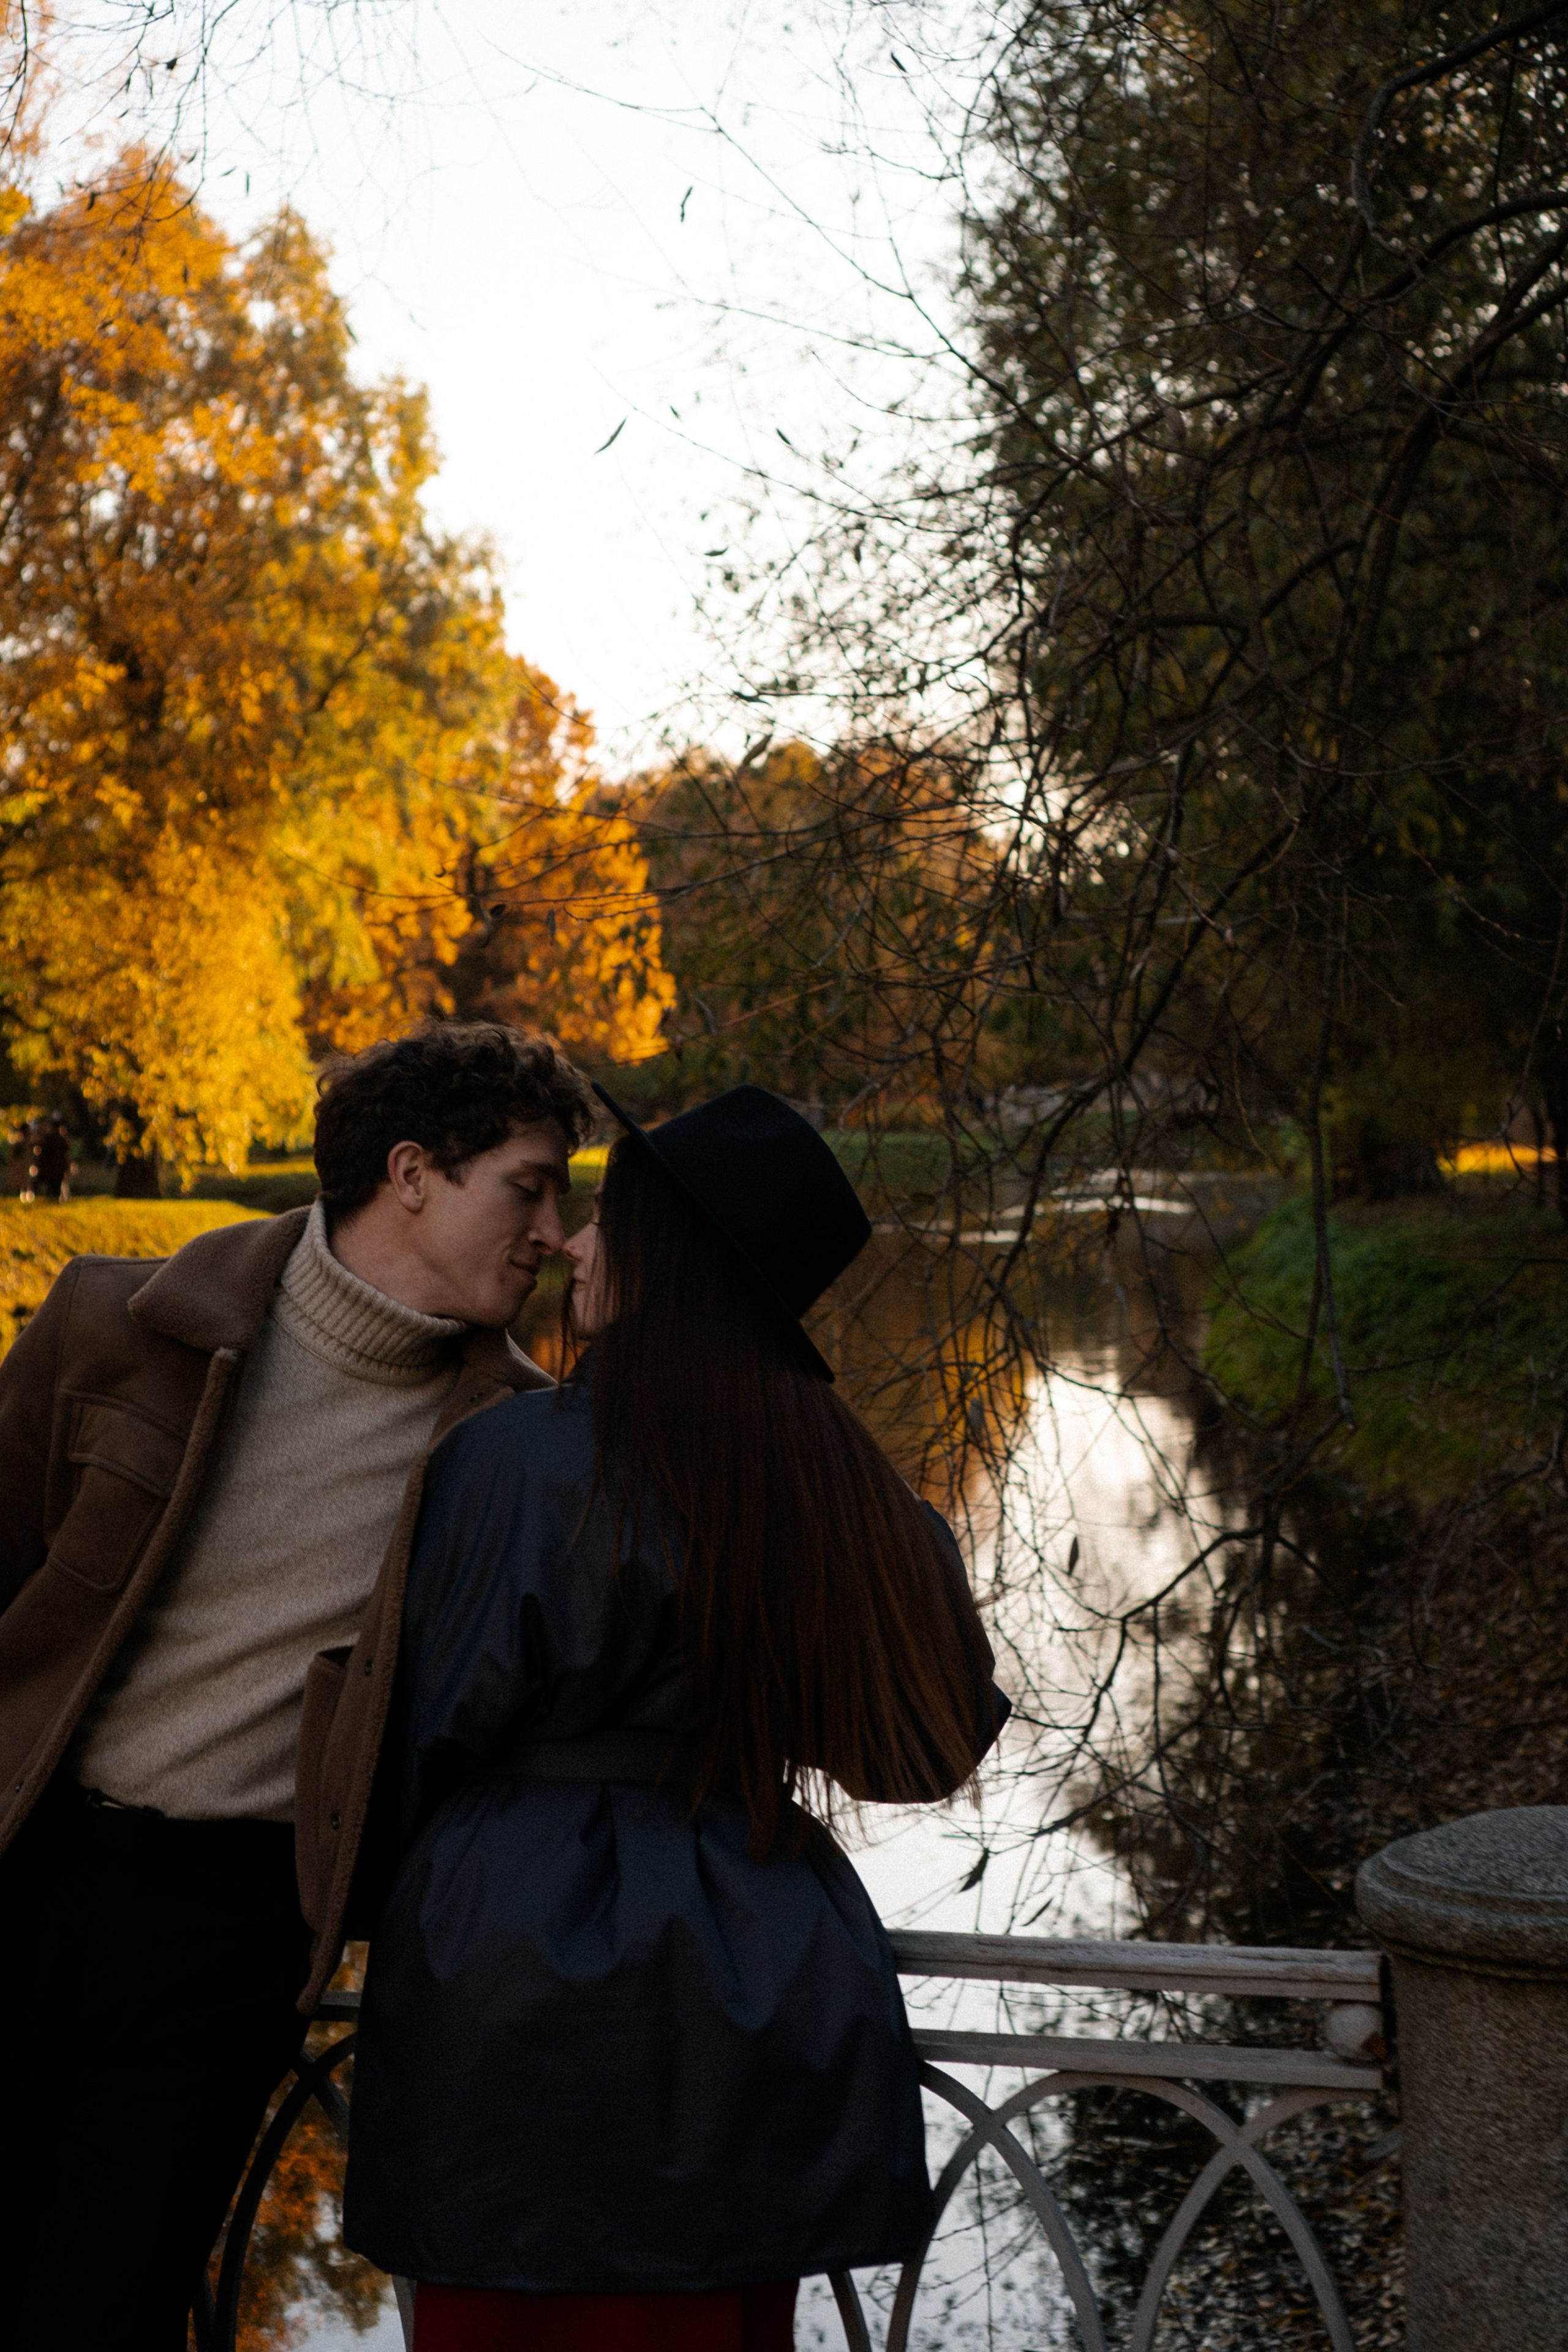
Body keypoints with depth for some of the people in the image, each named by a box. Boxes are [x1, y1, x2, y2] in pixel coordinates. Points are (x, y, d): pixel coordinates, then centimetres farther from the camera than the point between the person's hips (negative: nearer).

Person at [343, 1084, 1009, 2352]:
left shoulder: (519, 1461, -15)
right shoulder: (839, 1474, 0)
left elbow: (435, 1732, -9)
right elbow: (942, 1724, 7)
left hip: (527, 1973, -5)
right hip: (759, 1999, 5)